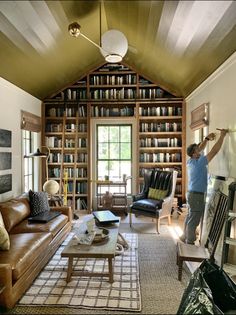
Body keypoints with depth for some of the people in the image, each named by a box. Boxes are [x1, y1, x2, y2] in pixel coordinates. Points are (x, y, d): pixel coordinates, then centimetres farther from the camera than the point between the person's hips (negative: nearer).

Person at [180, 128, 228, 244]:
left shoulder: (190, 161, 3)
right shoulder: (199, 162, -20)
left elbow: (200, 149, 17)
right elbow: (214, 151, -21)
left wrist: (207, 138, 9)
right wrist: (222, 135, -14)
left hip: (191, 193, 9)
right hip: (197, 195, -9)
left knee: (190, 217, 19)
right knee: (194, 220, 1)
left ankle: (185, 237, 32)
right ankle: (189, 243, 11)